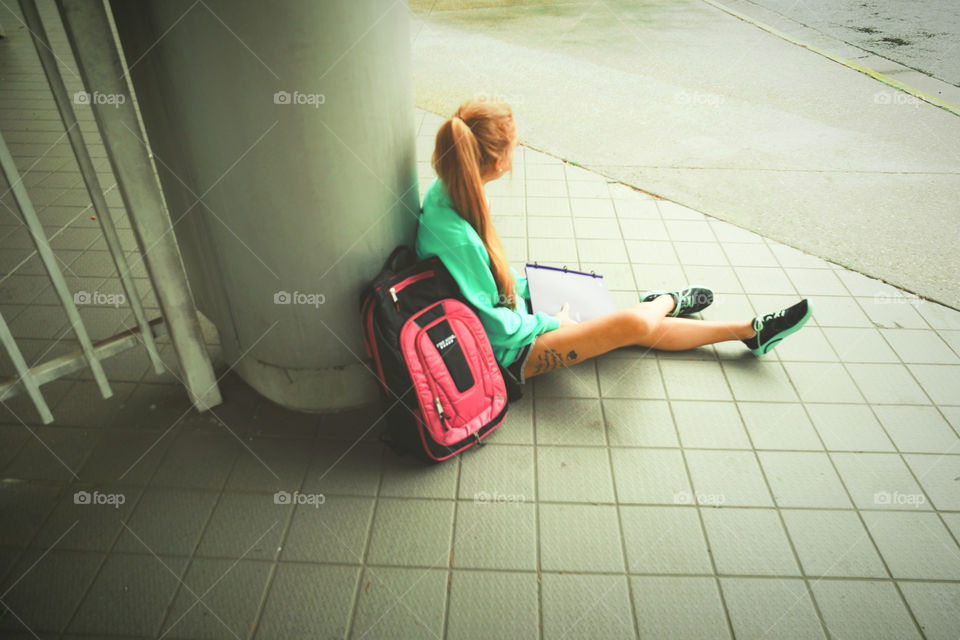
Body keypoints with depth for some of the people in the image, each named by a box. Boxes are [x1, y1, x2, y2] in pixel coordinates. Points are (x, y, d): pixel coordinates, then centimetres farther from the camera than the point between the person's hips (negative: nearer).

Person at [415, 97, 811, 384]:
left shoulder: (445, 191, -5)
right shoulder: (455, 236, -34)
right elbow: (495, 325, -25)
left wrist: (527, 287, 9)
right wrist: (553, 322, -10)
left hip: (511, 314, 9)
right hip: (509, 350, -9)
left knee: (637, 326, 10)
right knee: (634, 324, -16)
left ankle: (751, 331, 23)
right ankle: (668, 301, 22)